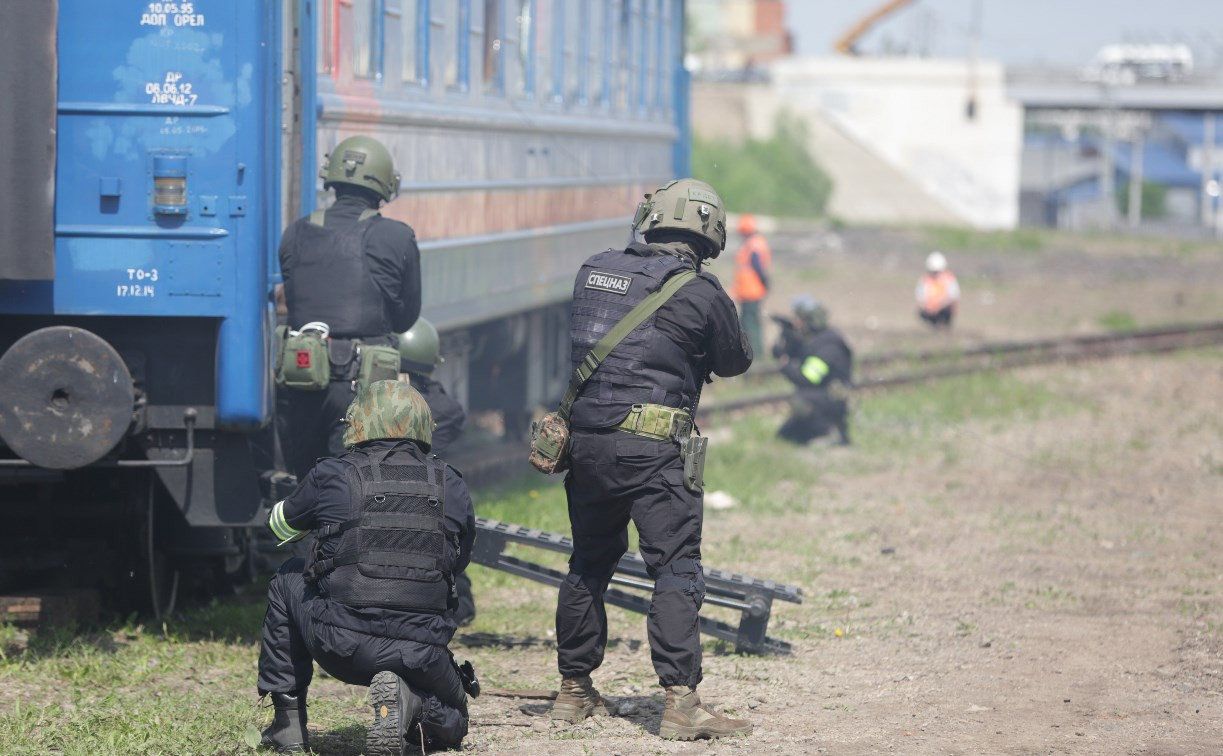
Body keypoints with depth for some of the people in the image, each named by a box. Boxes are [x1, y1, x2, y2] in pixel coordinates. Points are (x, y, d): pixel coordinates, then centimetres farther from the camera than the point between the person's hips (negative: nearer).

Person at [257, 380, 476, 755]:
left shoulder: (333, 475, 0)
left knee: (288, 581, 29)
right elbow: (460, 558, 21)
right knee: (451, 724, 29)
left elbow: (281, 525, 20)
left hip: (343, 648, -1)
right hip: (422, 653, 1)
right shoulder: (450, 485, 6)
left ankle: (288, 721, 23)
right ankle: (408, 702, -8)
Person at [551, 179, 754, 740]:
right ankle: (680, 701, -14)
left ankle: (574, 691, 27)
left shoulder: (595, 271, 8)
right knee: (677, 572, -5)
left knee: (589, 565, 19)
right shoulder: (701, 293, -7)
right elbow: (734, 361, 8)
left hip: (586, 439, 6)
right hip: (650, 448, -6)